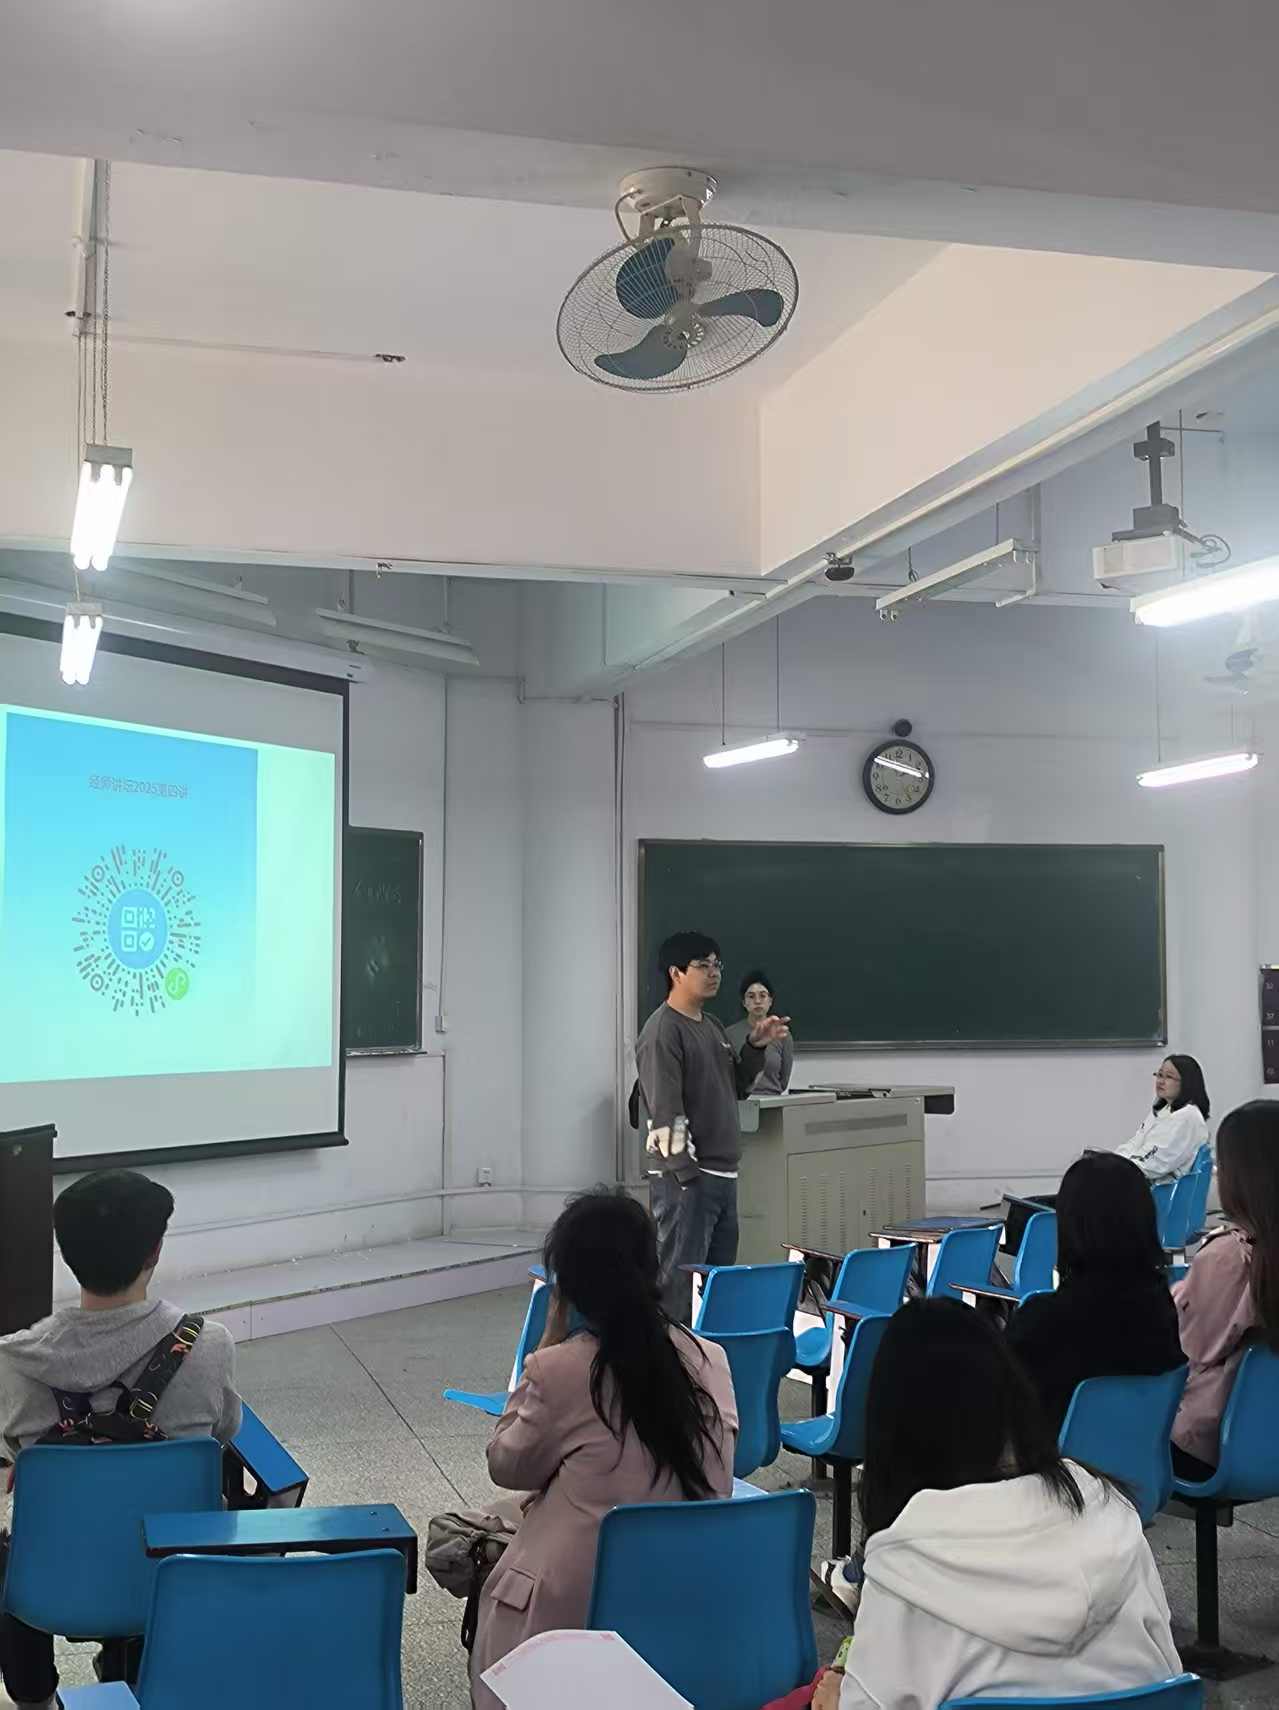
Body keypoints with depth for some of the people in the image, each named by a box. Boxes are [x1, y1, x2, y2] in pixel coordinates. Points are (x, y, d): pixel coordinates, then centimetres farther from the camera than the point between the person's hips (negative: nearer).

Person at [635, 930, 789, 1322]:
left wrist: (755, 1047, 7)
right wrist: (687, 1175, -21)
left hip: (722, 1173, 9)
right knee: (680, 1279, -7)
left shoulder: (712, 1026, 16)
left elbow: (734, 1088, 23)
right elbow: (665, 1108, -18)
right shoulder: (662, 1031, -13)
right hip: (685, 1177, -9)